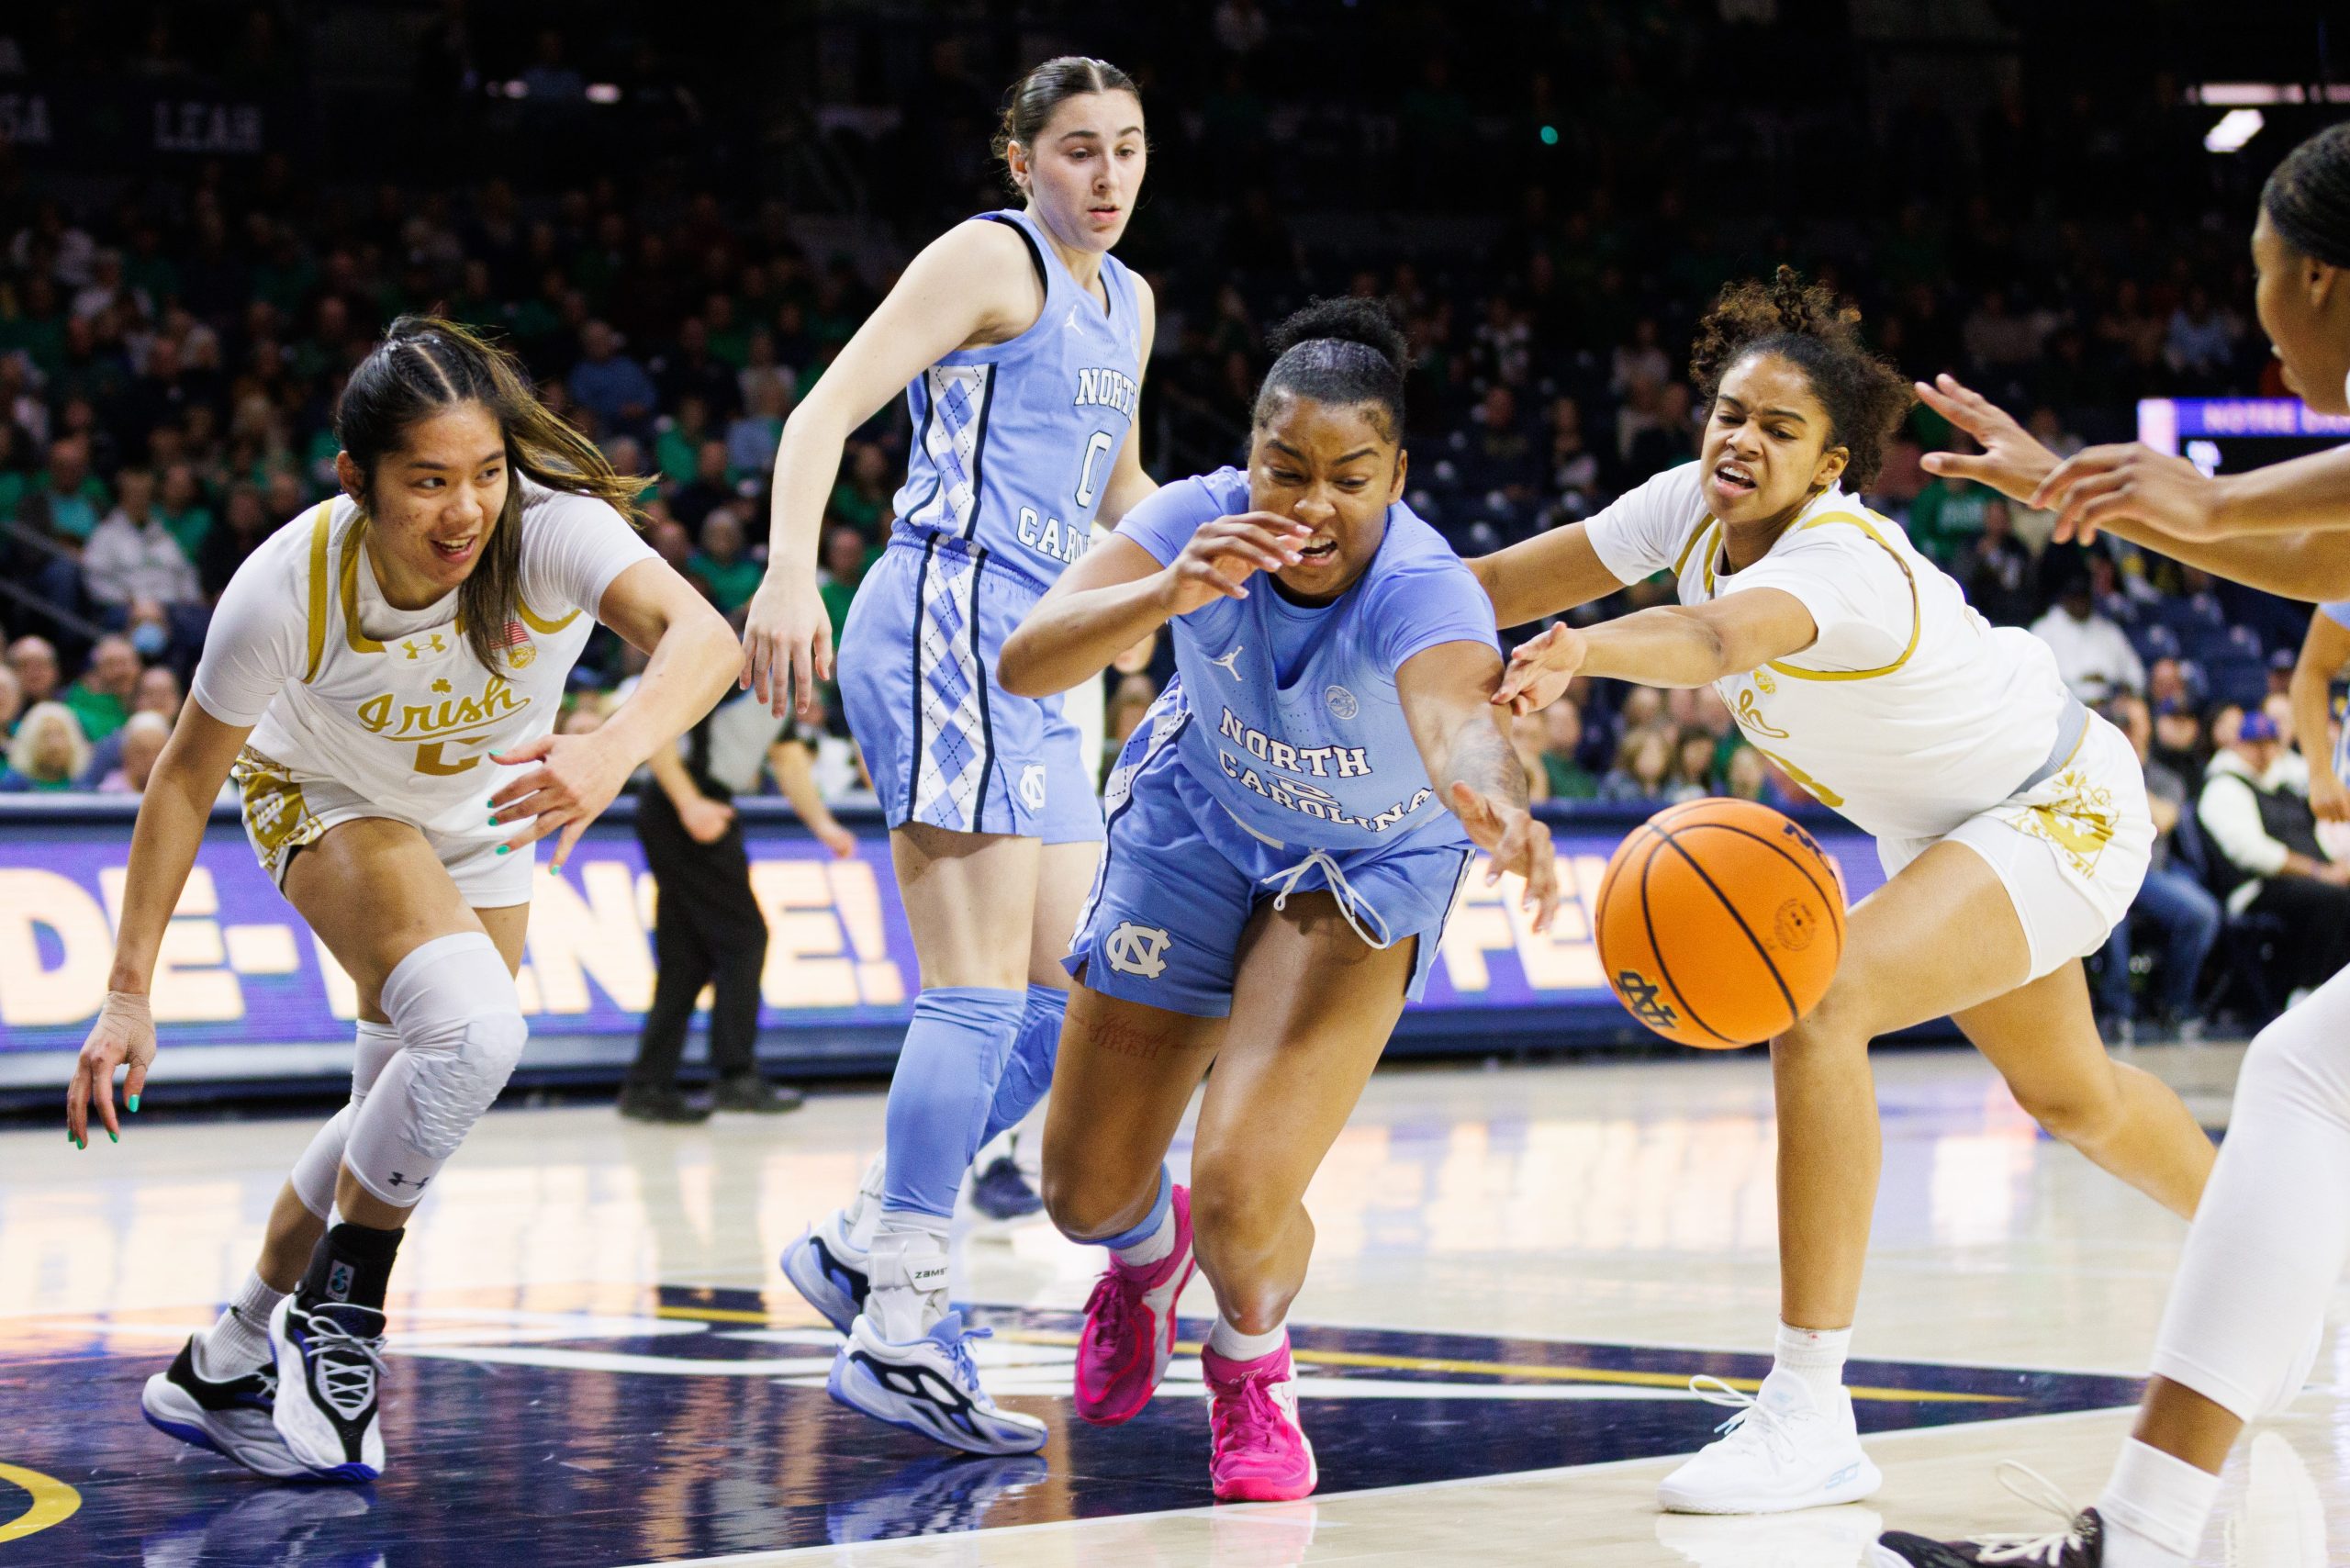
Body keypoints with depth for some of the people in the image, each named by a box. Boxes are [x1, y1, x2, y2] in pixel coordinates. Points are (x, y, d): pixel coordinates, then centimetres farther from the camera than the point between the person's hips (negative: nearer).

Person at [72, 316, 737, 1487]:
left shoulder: (552, 527, -35)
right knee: (474, 1029, -28)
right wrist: (128, 992, -20)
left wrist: (611, 753, -73)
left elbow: (700, 634, -53)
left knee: (403, 1118, 7)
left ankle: (226, 1366, 26)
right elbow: (186, 779, -19)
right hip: (326, 800, -3)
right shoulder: (288, 588, -34)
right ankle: (335, 1321, -11)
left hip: (482, 818, 3)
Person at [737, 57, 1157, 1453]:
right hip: (946, 622, -9)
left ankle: (864, 1247, 14)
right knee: (980, 994, -13)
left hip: (1026, 661, 9)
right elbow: (828, 410, -14)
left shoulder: (1125, 302, 21)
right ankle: (901, 1329, -13)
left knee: (1070, 1005, 8)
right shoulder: (990, 258, -4)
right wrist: (792, 571, -28)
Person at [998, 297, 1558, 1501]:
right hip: (1197, 827, 3)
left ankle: (1250, 1363, 17)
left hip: (1362, 870, -3)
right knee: (1084, 1197, 11)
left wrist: (1496, 805, -82)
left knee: (1242, 1198, -20)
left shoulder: (1421, 589, -37)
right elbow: (1025, 662, -41)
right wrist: (1168, 593, -59)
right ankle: (1145, 1250, 51)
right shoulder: (1203, 521, -29)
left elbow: (1458, 722, -59)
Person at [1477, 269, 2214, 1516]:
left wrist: (1585, 649, -76)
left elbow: (1721, 638, -58)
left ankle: (1811, 1415, -30)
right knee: (2067, 1096, 29)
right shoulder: (1696, 507, -14)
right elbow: (1505, 583, -7)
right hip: (1942, 828, 10)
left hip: (2059, 815, -10)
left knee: (1818, 1004, -31)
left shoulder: (1843, 561, -36)